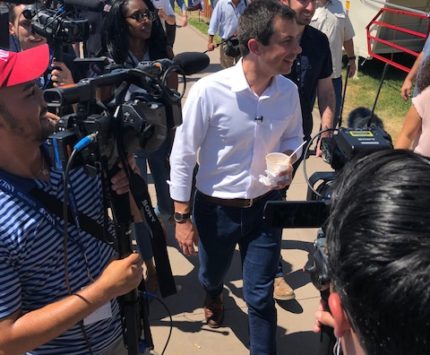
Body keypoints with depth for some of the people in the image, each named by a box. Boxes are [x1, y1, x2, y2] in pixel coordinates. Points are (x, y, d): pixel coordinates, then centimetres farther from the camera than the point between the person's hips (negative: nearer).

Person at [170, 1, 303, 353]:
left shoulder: (289, 91, -11)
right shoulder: (209, 91, -24)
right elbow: (182, 156, -14)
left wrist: (288, 160, -14)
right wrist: (183, 218, -9)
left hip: (266, 206, 2)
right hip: (216, 208, -1)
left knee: (261, 296, 9)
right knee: (212, 274, 27)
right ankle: (213, 294, 65)